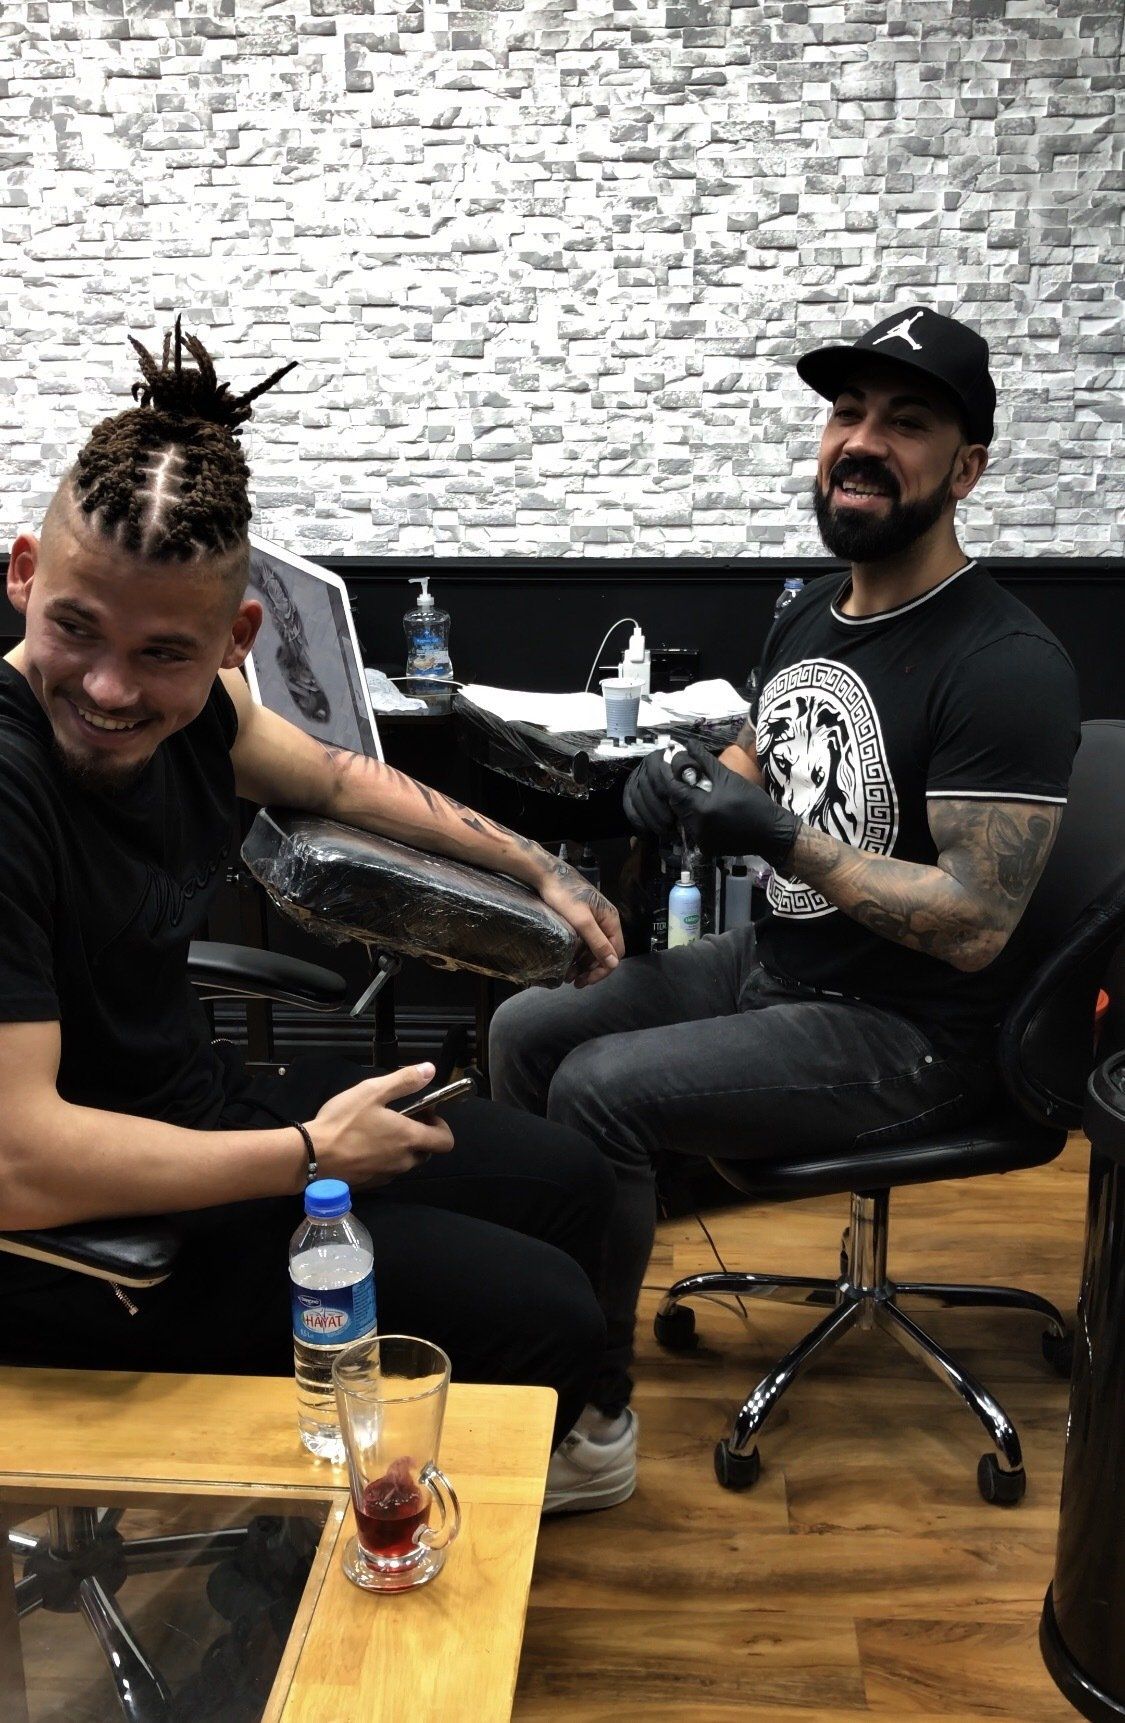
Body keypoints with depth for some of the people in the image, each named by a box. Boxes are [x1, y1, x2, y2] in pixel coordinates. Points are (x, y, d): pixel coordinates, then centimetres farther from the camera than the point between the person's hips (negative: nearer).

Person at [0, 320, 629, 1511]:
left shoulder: (188, 704, -9)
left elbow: (336, 777, 13)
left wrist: (539, 871, 18)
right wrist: (311, 1156, -22)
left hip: (207, 1111, 8)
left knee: (565, 1179, 16)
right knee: (545, 1319, -9)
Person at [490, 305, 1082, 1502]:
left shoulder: (1006, 667, -21)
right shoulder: (812, 614, 6)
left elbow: (975, 926, -24)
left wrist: (779, 840, -27)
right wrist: (686, 782, -5)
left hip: (902, 1034, -9)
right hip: (771, 963, 9)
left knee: (597, 1089, -23)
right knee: (524, 1031, 4)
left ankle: (594, 1415, -3)